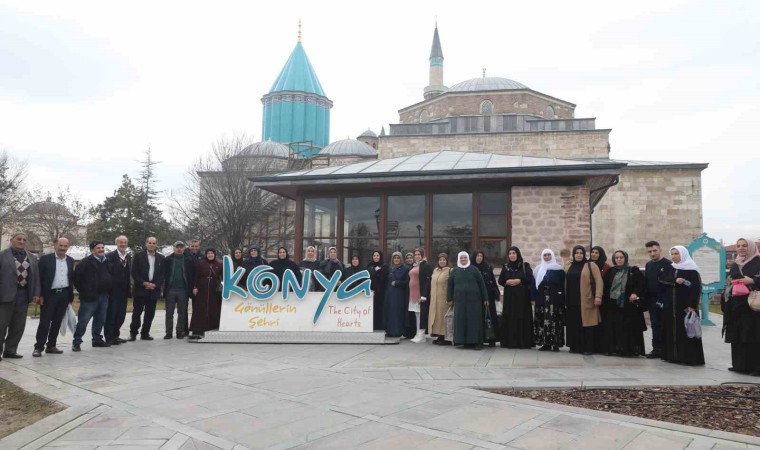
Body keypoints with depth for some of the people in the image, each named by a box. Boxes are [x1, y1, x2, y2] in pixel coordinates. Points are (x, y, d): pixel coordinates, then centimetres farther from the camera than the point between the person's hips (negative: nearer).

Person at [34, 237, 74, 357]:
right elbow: (39, 278, -6)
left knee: (57, 322, 9)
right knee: (44, 322, -1)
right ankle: (39, 347, 6)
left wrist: (70, 296, 9)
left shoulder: (70, 261, 9)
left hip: (64, 295, 4)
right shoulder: (45, 259, -4)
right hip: (49, 294, -4)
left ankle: (51, 346, 18)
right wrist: (40, 295, -12)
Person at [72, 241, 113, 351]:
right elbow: (76, 278, -9)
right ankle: (76, 342, 5)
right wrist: (83, 291, -4)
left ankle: (97, 339, 25)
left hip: (104, 296, 6)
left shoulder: (107, 262, 10)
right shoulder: (86, 262, -9)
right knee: (83, 321, -4)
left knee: (100, 320, 14)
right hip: (90, 297, -6)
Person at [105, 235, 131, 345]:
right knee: (111, 314, 3)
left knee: (121, 315, 12)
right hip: (113, 291, -6)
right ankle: (109, 337, 12)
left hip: (124, 291, 6)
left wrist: (129, 288, 9)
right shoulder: (110, 256, -9)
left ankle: (115, 335, 24)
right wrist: (108, 288, -16)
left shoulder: (129, 257, 12)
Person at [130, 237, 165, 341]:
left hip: (154, 290, 2)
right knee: (137, 312, -1)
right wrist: (144, 283, -11)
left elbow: (163, 274, 7)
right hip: (140, 289, -2)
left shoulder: (161, 258, 9)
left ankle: (145, 333, 15)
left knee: (150, 313, 5)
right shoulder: (138, 256, 3)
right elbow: (134, 273, -2)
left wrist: (155, 284, -6)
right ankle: (133, 333, 10)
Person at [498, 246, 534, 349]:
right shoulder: (505, 266, 11)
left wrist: (519, 281, -15)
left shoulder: (525, 265, 3)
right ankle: (509, 342, 2)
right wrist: (507, 282, -11)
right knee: (509, 318, -1)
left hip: (522, 296, -2)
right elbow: (500, 280, 9)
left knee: (522, 318, -4)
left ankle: (523, 342, 2)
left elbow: (530, 279, -4)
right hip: (509, 296, 2)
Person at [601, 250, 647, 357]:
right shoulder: (611, 271, 11)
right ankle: (611, 348, 11)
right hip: (612, 304, 4)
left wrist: (636, 293, -14)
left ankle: (627, 350, 3)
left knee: (627, 328, -3)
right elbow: (606, 286, 12)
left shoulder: (633, 270, 1)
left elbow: (643, 283, -2)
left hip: (627, 304, -4)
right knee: (611, 327, 4)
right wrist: (605, 299, 3)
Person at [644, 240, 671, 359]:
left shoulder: (668, 264, -6)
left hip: (664, 300, -6)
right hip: (652, 300, 6)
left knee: (664, 326, 0)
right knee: (655, 325, 8)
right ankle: (657, 349, 14)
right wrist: (646, 299, 9)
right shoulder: (648, 265, 13)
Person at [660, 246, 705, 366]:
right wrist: (675, 280, -18)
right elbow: (662, 279, 0)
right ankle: (673, 355, 12)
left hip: (685, 305, -6)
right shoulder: (670, 268, 14)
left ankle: (690, 357, -1)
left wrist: (692, 305, -20)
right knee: (672, 330, 6)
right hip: (671, 305, 6)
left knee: (686, 331, -6)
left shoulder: (691, 270, -6)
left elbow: (696, 288, -13)